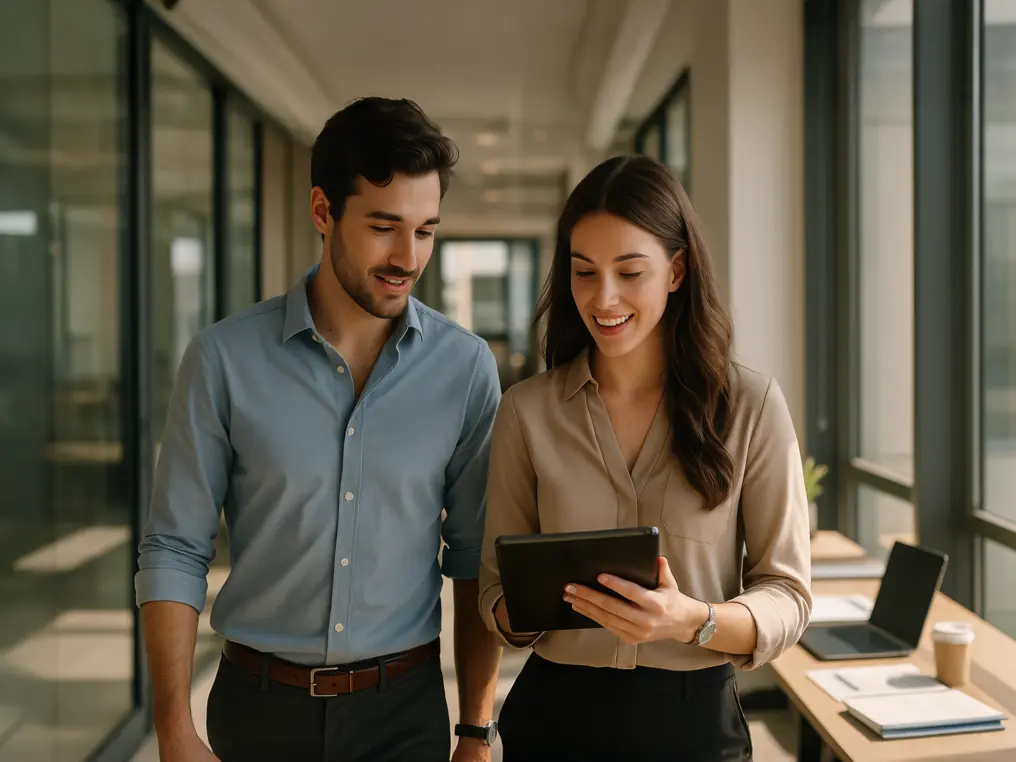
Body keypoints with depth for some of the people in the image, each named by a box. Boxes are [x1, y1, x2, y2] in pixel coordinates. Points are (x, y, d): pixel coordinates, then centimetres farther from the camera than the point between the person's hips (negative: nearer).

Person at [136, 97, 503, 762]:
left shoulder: (466, 366, -6)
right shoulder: (225, 359, -8)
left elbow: (475, 557, 0)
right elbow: (175, 550, -4)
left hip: (406, 708, 0)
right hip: (259, 706, 0)